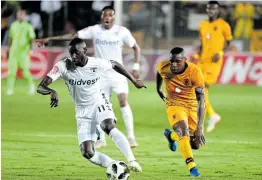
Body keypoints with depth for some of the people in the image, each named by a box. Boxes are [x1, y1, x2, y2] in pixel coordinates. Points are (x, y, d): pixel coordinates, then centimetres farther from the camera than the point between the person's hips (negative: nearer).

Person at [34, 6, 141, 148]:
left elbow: (136, 47, 4)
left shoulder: (122, 31, -6)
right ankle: (101, 139, 16)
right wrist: (49, 39, -5)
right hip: (101, 75, 2)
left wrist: (136, 67, -6)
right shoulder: (95, 30, -3)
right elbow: (72, 36, -2)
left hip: (118, 73, -2)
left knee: (123, 102, -15)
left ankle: (131, 137, -10)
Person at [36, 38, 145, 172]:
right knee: (87, 153, -13)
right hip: (83, 112, 1)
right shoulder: (63, 66, -19)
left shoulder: (97, 64, -14)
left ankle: (131, 160, -31)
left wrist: (134, 81, 16)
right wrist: (52, 92, -48)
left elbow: (114, 64, 10)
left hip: (99, 104, -1)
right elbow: (40, 87, -25)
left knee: (109, 127, -36)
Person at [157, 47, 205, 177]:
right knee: (184, 133, -27)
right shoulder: (163, 67, -20)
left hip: (192, 106, 1)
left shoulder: (195, 72, -28)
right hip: (174, 105, -1)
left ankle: (171, 135, 39)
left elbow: (201, 101, -30)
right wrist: (158, 88, 25)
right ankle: (192, 168, -25)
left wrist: (199, 128, -37)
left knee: (195, 145, 9)